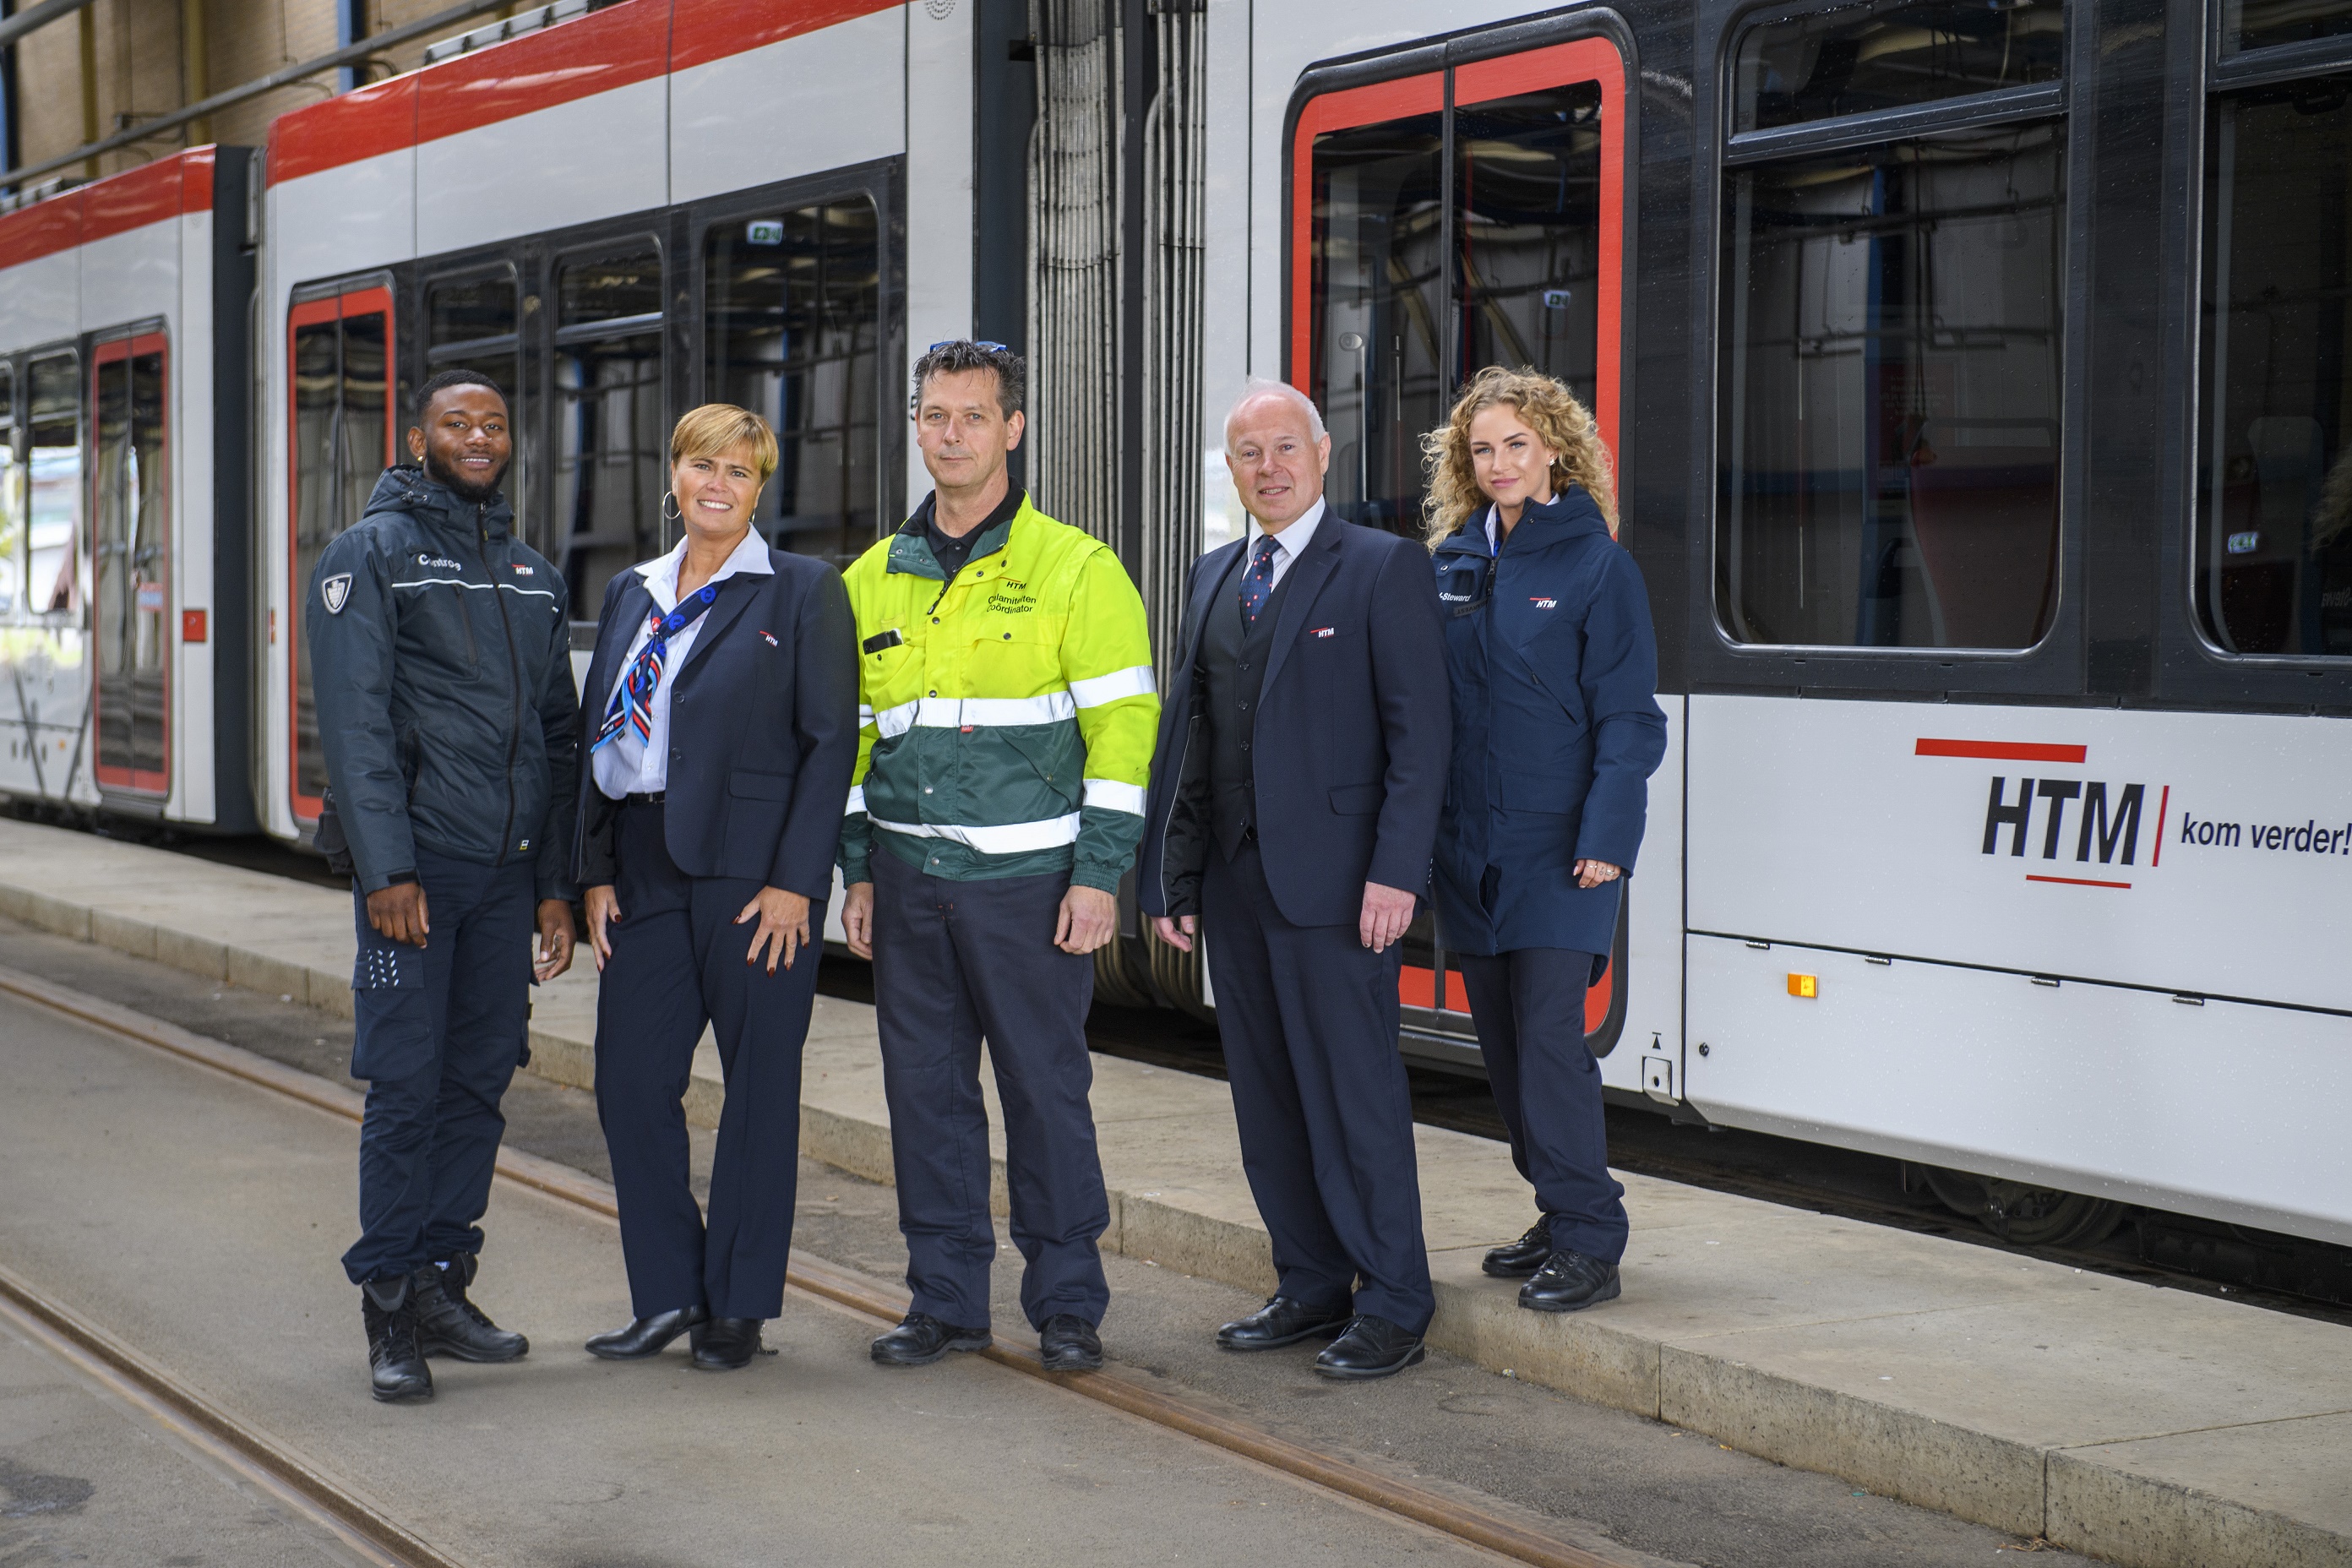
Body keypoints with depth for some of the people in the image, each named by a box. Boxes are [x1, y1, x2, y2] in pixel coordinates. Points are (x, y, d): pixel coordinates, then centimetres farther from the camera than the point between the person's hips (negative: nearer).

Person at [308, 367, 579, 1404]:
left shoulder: (532, 574, 17)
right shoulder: (370, 553, 0)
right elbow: (355, 722, -9)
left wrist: (555, 882, 11)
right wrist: (387, 869, -17)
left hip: (509, 870, 5)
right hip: (416, 865, -5)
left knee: (479, 1083, 6)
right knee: (406, 1087, -5)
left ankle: (440, 1288, 15)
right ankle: (389, 1315, 2)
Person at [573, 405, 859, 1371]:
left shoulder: (805, 592, -2)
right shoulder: (631, 594, 13)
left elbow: (831, 740, -6)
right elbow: (595, 736, 13)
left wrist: (794, 881, -13)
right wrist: (596, 871, 4)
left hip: (755, 872, -5)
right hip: (646, 872, 5)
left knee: (759, 1084, 2)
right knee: (630, 1079, 2)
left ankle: (739, 1306, 12)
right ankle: (668, 1292, 16)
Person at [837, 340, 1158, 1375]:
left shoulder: (1075, 570, -3)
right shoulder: (873, 580, 12)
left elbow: (1122, 730, -6)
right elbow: (851, 734, 16)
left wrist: (1098, 874, -11)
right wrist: (858, 871, 10)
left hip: (1027, 879, -4)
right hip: (908, 878, 4)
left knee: (1045, 1089, 1)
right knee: (924, 1089, 7)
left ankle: (1067, 1303, 12)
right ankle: (946, 1298, 18)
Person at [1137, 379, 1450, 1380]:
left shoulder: (1383, 568, -3)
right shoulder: (1213, 580, 16)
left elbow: (1418, 733, -9)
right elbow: (1185, 731, 17)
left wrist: (1396, 871, -17)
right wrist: (1172, 876, 11)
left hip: (1334, 880, -7)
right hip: (1233, 882, 7)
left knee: (1356, 1094, -4)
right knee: (1267, 1098, 11)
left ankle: (1392, 1307, 5)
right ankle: (1312, 1286, 22)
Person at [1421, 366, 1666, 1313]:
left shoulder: (1594, 563, -5)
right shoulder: (1450, 562, 10)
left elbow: (1627, 716, -7)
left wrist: (1607, 839, -15)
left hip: (1557, 846, -6)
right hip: (1469, 843, 6)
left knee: (1550, 1035, -10)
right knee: (1501, 1038, 10)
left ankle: (1588, 1245, -2)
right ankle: (1561, 1217, 23)